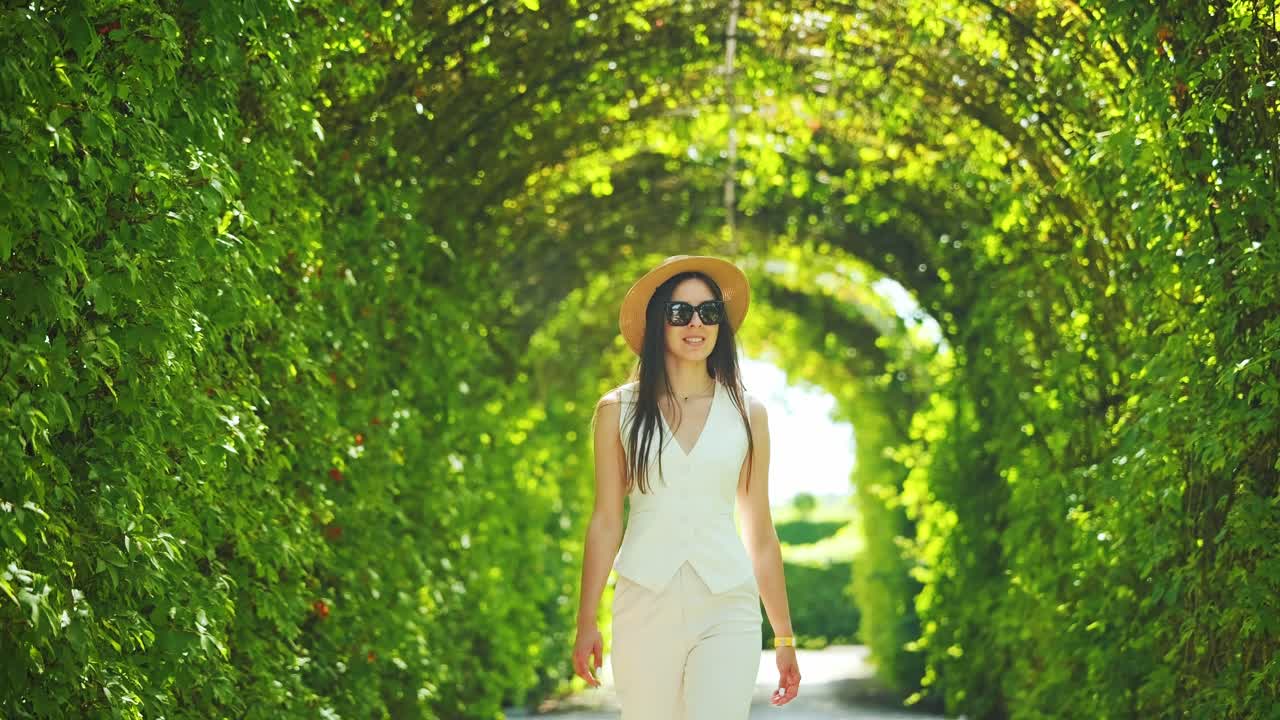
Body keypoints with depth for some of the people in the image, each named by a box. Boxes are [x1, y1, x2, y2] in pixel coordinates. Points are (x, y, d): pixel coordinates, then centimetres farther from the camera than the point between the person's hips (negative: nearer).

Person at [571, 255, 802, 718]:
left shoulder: (746, 413, 7)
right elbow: (605, 521, 6)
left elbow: (760, 531, 10)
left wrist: (784, 636, 10)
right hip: (645, 605, 0)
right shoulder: (619, 410, 5)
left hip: (727, 609, 0)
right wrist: (586, 623, 3)